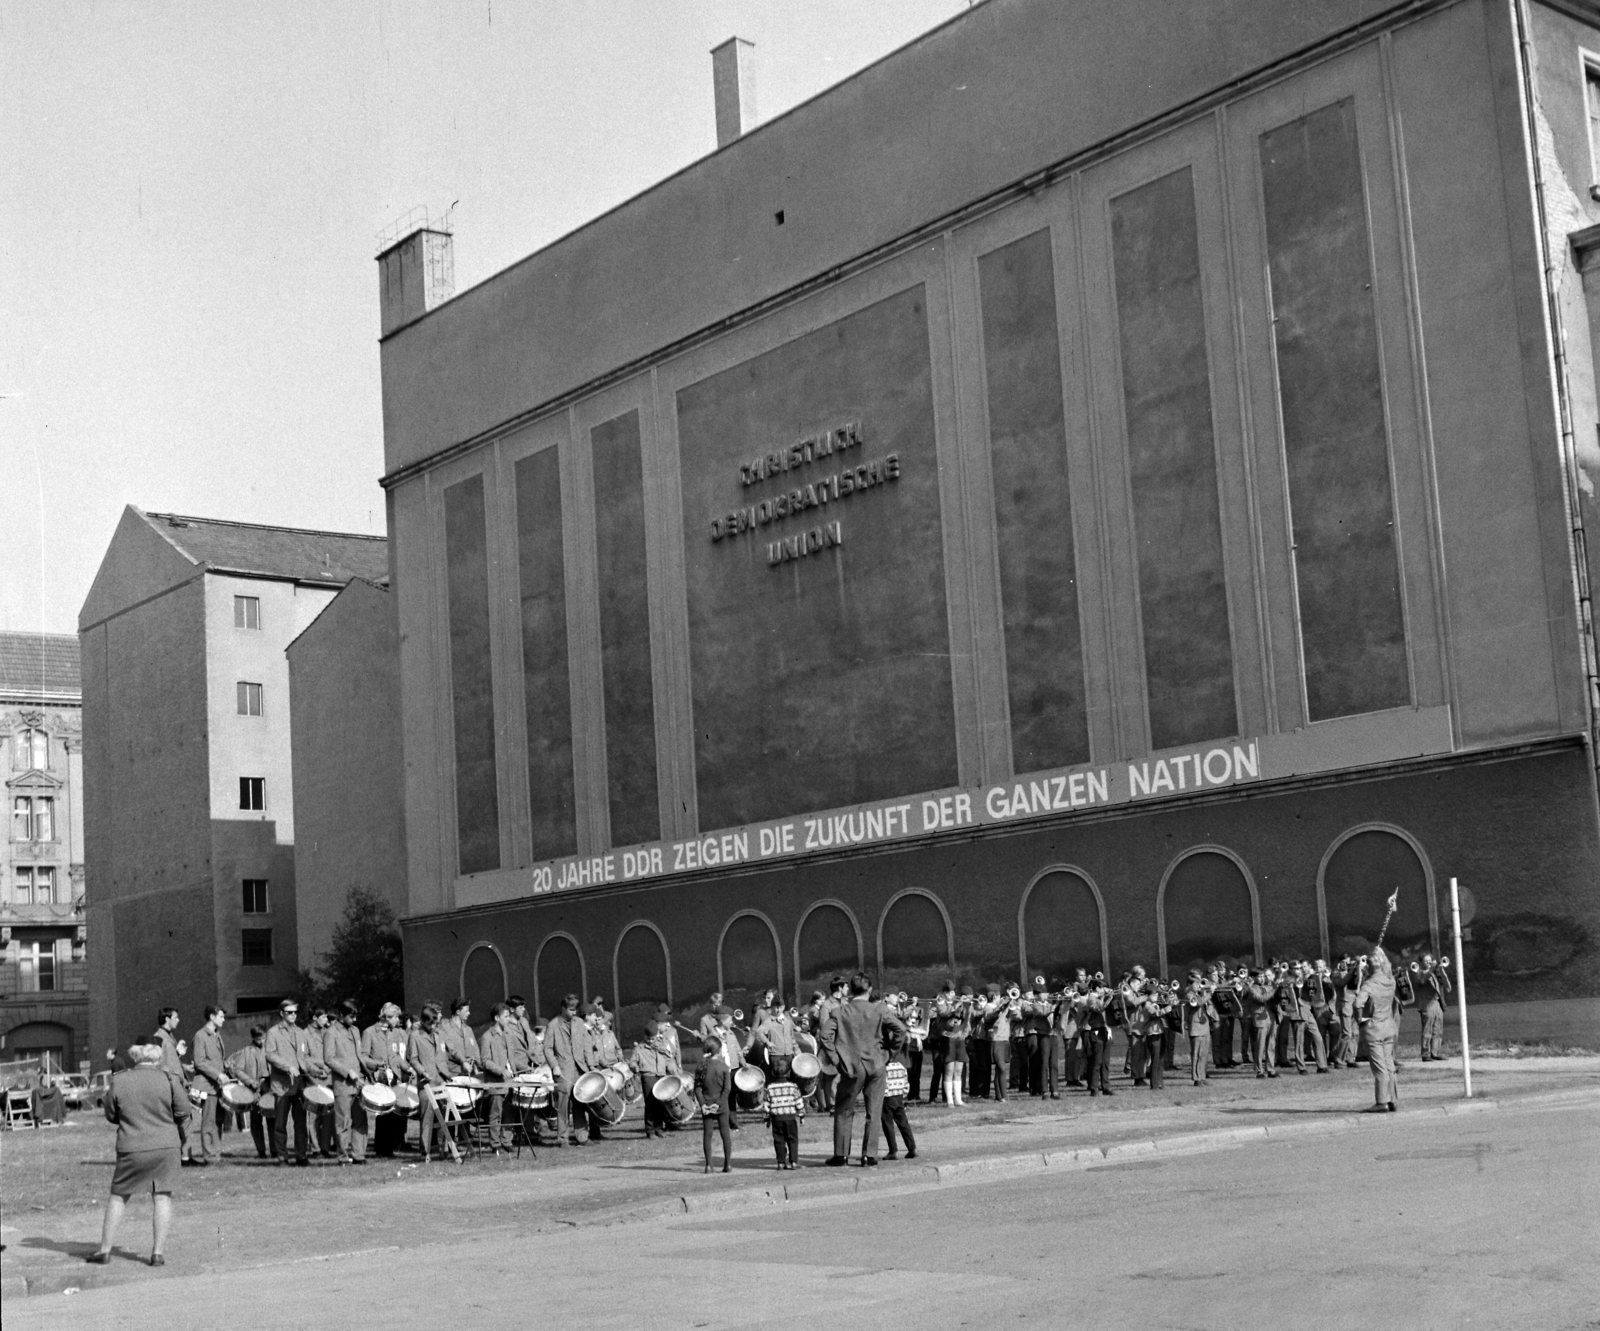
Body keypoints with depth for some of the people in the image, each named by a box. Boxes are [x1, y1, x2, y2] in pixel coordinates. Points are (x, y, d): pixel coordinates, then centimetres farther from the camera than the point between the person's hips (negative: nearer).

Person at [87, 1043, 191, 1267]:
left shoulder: (118, 1082, -1)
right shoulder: (168, 1079, -4)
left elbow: (111, 1116, 8)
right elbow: (183, 1112, 0)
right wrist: (182, 1138, 16)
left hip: (131, 1149, 1)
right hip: (166, 1146, -1)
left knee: (118, 1197, 14)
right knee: (162, 1197, 6)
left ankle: (104, 1250, 18)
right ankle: (157, 1252, 3)